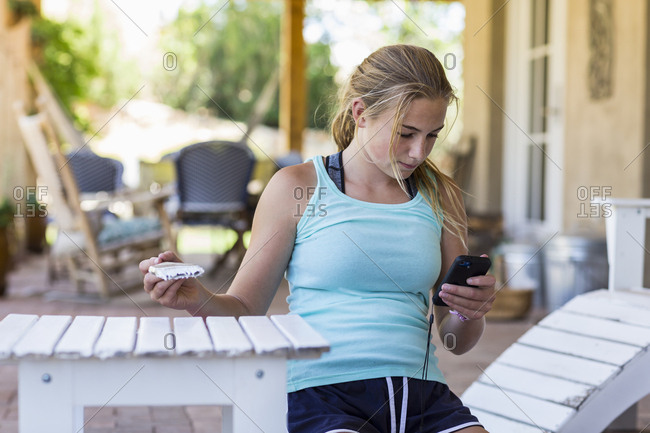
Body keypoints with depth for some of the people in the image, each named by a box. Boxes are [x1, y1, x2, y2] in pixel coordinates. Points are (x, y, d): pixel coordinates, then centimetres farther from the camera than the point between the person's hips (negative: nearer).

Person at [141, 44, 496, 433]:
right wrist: (197, 299, -16)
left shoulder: (440, 197, 14)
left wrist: (472, 314, -5)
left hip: (423, 395, 4)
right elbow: (246, 310, 5)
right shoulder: (296, 188, 3)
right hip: (323, 394, -4)